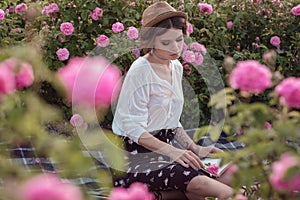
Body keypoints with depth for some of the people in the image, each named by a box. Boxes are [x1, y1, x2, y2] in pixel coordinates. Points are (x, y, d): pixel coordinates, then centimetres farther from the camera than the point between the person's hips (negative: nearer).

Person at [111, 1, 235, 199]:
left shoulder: (176, 67, 10)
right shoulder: (141, 71, -15)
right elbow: (134, 128, -18)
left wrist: (195, 149, 5)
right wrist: (172, 151, -29)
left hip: (162, 150, 8)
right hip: (134, 154, -8)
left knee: (224, 179, -15)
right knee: (188, 176, -36)